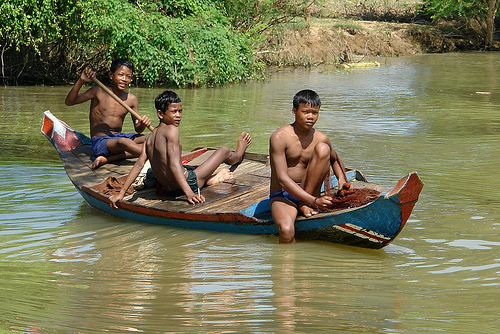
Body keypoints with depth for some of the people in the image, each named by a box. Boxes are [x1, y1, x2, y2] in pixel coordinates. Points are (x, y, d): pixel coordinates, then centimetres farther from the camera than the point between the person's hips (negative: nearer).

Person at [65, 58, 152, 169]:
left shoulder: (131, 99, 8)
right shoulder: (99, 92, -3)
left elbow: (138, 129, 12)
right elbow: (69, 102, -10)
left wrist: (142, 124, -13)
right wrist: (81, 81, -23)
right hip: (100, 142, -6)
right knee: (124, 142, -38)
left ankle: (108, 158, -26)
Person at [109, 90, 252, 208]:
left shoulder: (150, 137, 2)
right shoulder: (171, 130, -20)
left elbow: (138, 165, -5)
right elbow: (173, 164, -29)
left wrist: (121, 193, -5)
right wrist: (189, 192, -36)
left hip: (168, 187, 7)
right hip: (189, 183, -6)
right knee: (224, 151, 16)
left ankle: (210, 180, 51)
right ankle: (238, 155, 49)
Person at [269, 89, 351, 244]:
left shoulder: (320, 139, 4)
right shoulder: (280, 137, -12)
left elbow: (335, 160, 27)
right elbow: (282, 179, -20)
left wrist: (342, 179, 4)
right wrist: (314, 201, -29)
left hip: (309, 193, 5)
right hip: (282, 196, -5)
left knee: (323, 148, -14)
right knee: (287, 230, -39)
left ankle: (305, 206, -12)